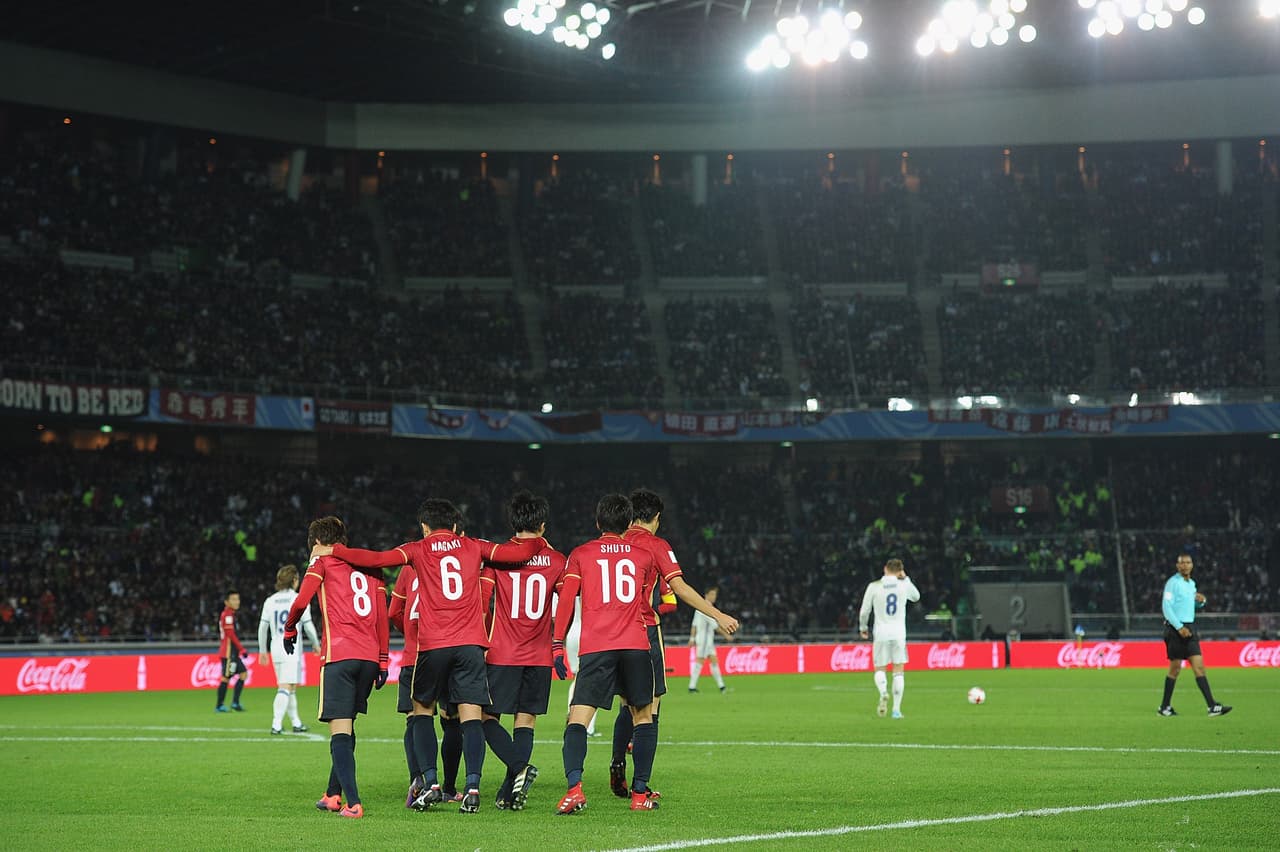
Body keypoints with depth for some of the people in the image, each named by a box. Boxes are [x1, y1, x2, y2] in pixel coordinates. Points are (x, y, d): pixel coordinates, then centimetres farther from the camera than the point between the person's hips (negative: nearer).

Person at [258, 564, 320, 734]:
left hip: (275, 648, 5)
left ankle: (296, 723, 23)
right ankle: (276, 724, -17)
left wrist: (263, 651, 16)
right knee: (285, 688, -8)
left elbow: (262, 627, 8)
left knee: (291, 687, 16)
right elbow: (308, 626, -5)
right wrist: (316, 643, 12)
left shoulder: (270, 601, 8)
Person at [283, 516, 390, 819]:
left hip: (338, 655, -5)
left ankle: (353, 803, -20)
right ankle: (333, 794, 27)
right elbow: (382, 615, 15)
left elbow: (301, 601, -4)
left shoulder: (323, 561, 5)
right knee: (347, 727, 20)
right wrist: (383, 660, 17)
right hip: (369, 657, 6)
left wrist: (289, 630, 15)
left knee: (340, 730, -8)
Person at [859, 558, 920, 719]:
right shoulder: (904, 585, 1)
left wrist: (862, 628, 18)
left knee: (879, 669, 10)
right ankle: (896, 709, 0)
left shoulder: (873, 586, -2)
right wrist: (906, 579, 21)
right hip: (899, 633, 1)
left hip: (881, 633, -1)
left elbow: (864, 610, 2)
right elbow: (916, 597, 24)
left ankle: (883, 693, -21)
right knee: (898, 671, 6)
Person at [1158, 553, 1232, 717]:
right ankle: (1165, 707, 9)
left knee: (1199, 666, -2)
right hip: (1175, 629, -7)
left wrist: (1200, 602, 5)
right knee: (1175, 668, -1)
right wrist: (1179, 627, -21)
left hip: (1189, 629, 7)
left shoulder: (1191, 583, 15)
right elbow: (1166, 607, -16)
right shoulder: (1173, 583, -8)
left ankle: (1212, 706, -8)